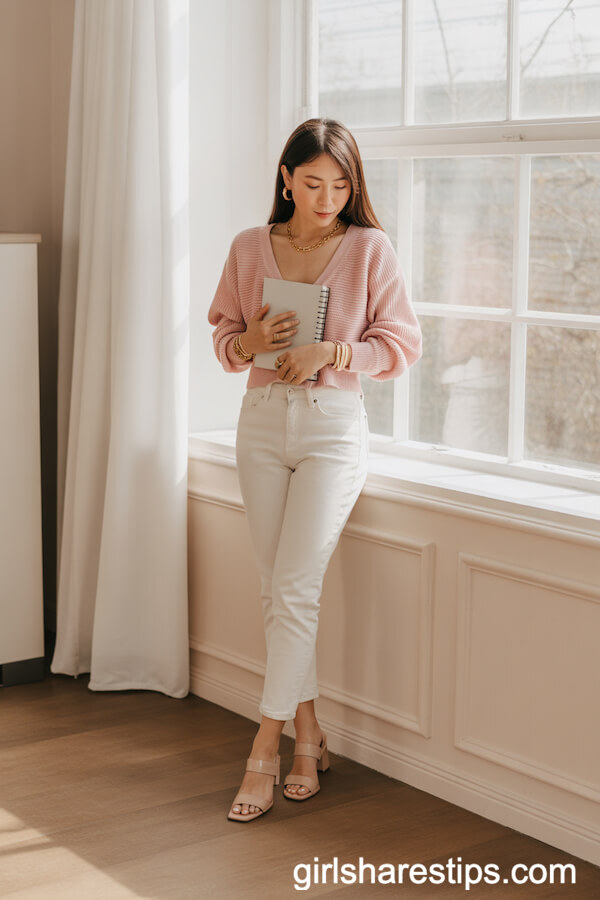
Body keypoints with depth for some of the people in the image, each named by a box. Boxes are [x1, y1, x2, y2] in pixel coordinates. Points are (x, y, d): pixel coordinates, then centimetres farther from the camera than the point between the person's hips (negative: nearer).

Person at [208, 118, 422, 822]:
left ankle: (264, 749, -1)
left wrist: (331, 352, -17)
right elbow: (223, 336, 11)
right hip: (262, 420, 4)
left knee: (295, 589, -9)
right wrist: (253, 341, -12)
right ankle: (308, 733, 19)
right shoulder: (249, 248, 5)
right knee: (276, 590, 5)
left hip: (334, 425, -3)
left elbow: (401, 344, -2)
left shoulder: (370, 248, -3)